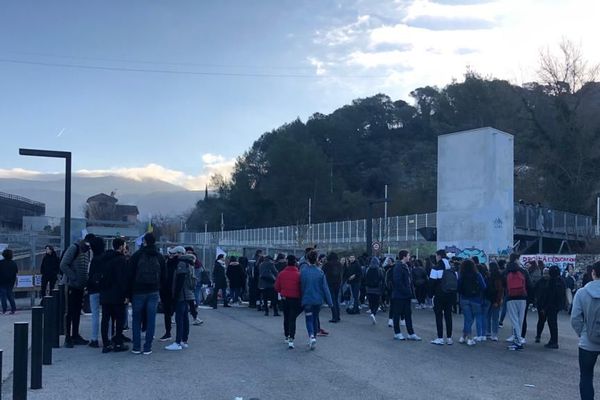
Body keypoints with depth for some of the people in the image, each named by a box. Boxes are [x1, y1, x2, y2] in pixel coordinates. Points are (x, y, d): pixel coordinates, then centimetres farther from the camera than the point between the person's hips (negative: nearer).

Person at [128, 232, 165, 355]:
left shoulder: (137, 255, -3)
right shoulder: (159, 257, 7)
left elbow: (130, 275, -3)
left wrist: (129, 293, 2)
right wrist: (161, 292, 14)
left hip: (138, 291, -2)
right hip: (154, 293, 2)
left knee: (136, 320, 9)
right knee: (151, 320, 4)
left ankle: (136, 347, 8)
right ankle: (147, 347, 4)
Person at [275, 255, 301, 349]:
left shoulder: (281, 273, -6)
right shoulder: (298, 274, -15)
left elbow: (277, 287, 0)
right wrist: (299, 294, 8)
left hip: (285, 298, 3)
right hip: (295, 299, -3)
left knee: (286, 318, 20)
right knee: (292, 319, -1)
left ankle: (287, 336, 34)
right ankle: (291, 339, -12)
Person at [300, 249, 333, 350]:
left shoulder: (303, 271, -11)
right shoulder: (320, 272, -7)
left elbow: (301, 286, -3)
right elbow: (325, 288, -4)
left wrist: (303, 298, 12)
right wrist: (329, 301, 0)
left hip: (307, 300, -2)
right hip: (318, 300, 2)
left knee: (309, 319, 3)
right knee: (315, 319, 17)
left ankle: (312, 336, -21)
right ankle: (313, 338, 25)